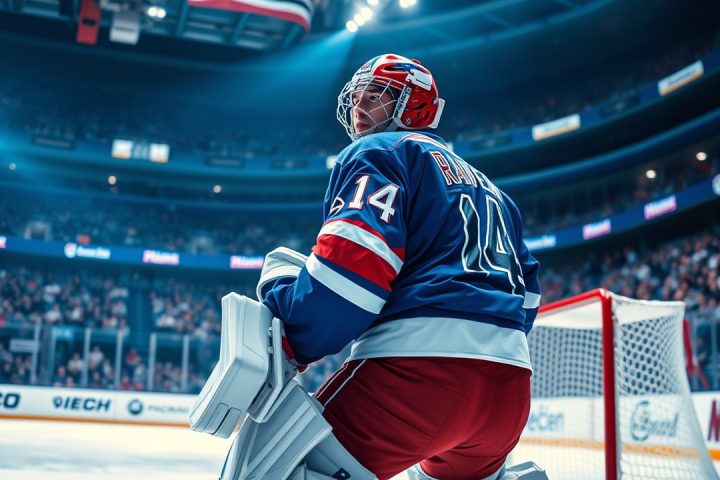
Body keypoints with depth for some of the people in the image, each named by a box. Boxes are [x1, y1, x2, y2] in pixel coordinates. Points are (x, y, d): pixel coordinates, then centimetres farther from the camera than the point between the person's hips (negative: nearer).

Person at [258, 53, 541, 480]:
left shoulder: (380, 152, 6)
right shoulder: (484, 186, 31)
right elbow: (526, 286, 30)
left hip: (416, 369, -8)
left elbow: (353, 259, -12)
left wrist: (283, 343, -6)